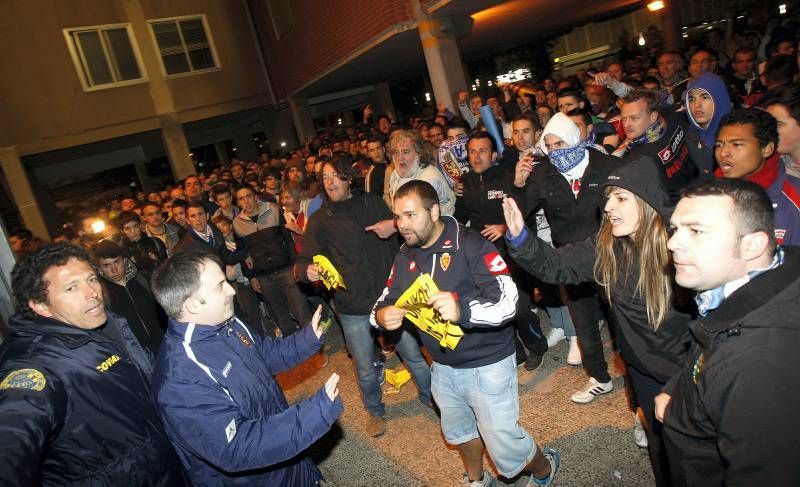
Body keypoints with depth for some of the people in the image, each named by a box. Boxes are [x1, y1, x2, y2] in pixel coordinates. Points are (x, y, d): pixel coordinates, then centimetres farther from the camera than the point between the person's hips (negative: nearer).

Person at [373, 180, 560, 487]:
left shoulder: (471, 245, -22)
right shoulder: (405, 256, 0)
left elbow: (507, 301, -30)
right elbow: (386, 301, 4)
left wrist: (462, 310, -49)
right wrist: (381, 316, -21)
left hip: (487, 365, -6)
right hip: (443, 366, 7)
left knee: (504, 447, 5)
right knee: (457, 432, 27)